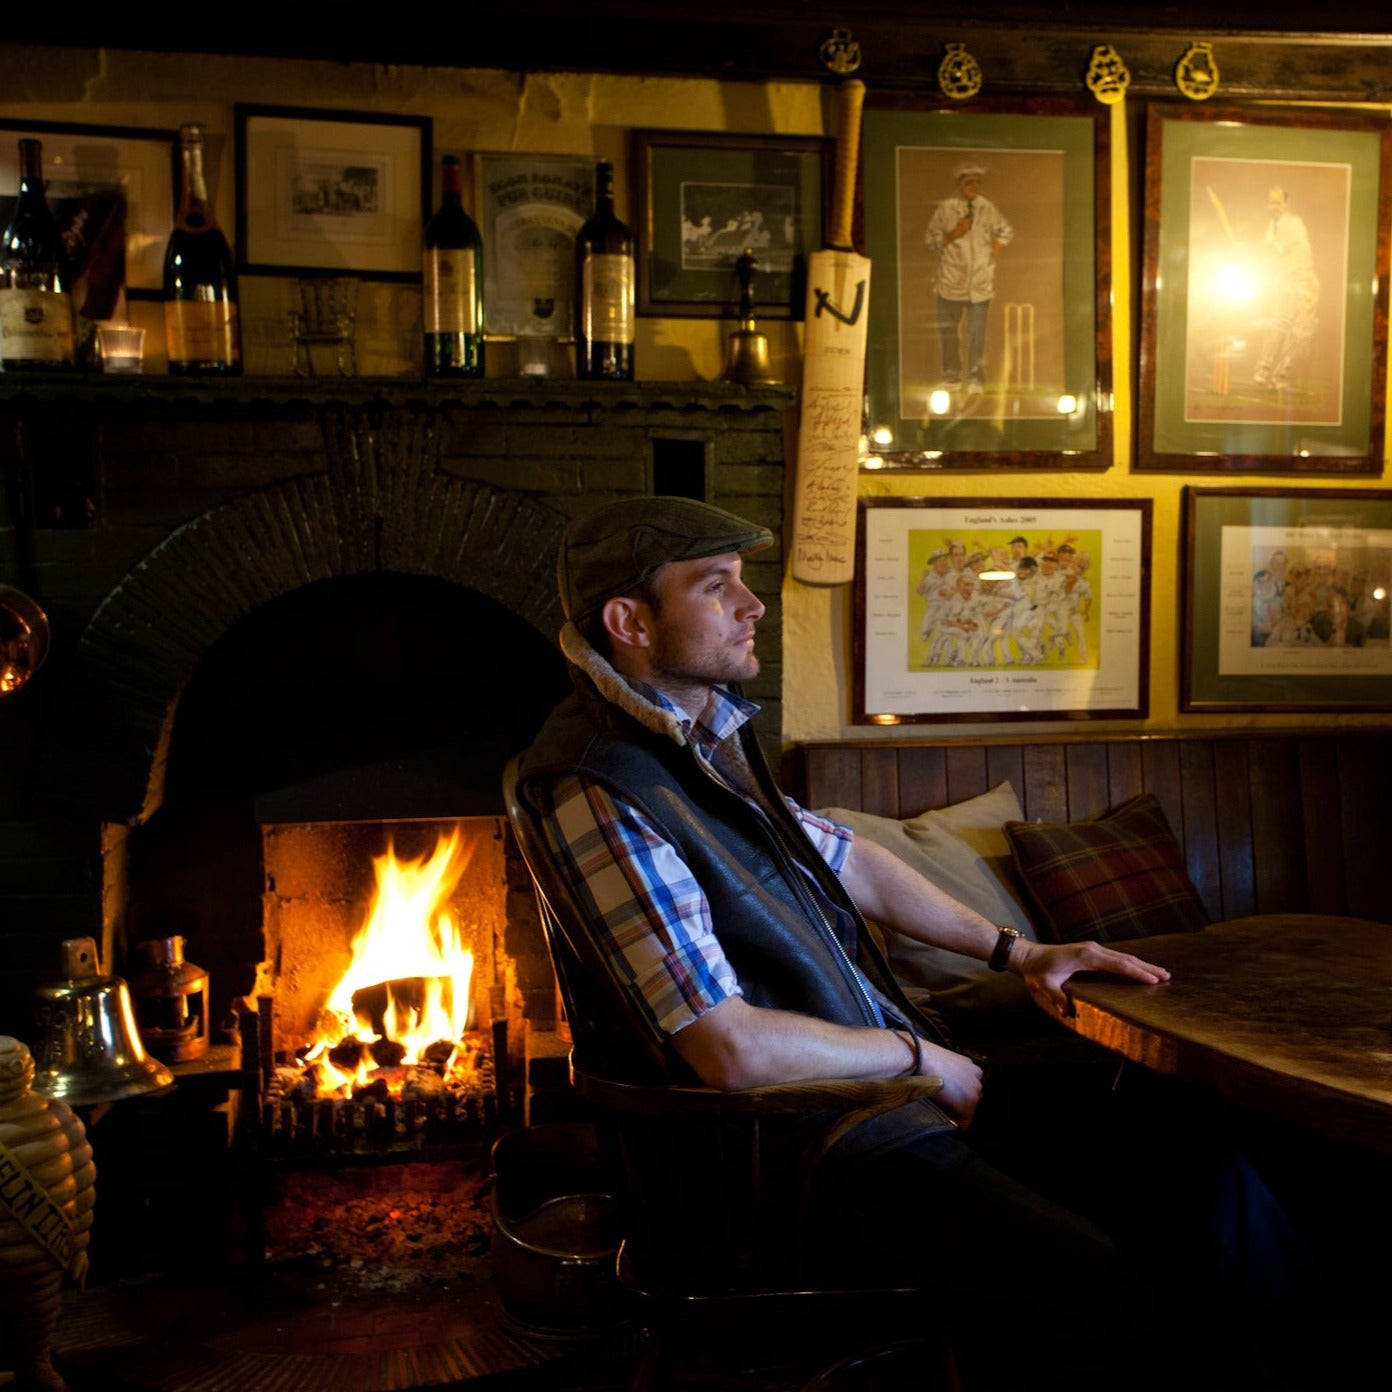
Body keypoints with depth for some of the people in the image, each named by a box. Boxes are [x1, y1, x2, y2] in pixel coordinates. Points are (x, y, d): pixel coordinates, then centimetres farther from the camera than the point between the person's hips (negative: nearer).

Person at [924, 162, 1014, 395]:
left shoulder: (988, 209, 6)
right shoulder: (945, 209, 1)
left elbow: (1006, 232, 19)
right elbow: (930, 239, 1)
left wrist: (993, 253, 7)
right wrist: (953, 235, -13)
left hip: (981, 281, 0)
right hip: (951, 279, 0)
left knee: (977, 332, -3)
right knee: (947, 329, 6)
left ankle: (976, 379, 4)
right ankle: (952, 376, 20)